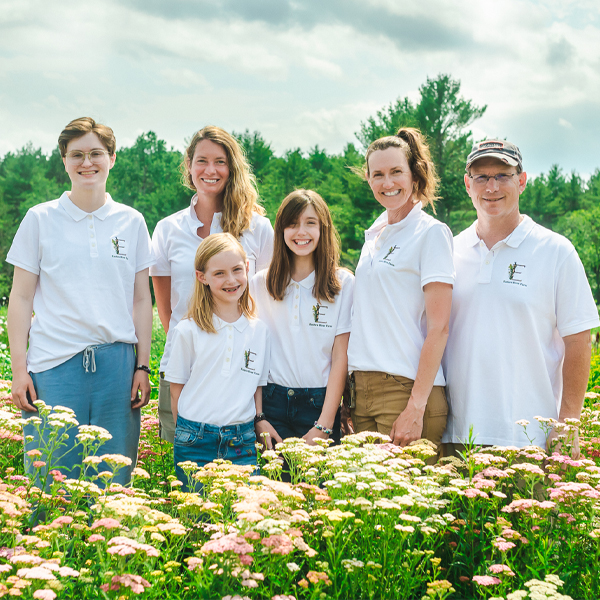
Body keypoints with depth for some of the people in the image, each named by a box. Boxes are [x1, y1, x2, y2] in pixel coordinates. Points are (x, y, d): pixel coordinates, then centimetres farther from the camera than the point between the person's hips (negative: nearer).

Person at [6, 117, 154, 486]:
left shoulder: (132, 222, 9)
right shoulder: (40, 219, 4)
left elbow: (142, 299, 11)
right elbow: (21, 298, 5)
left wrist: (143, 365, 5)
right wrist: (19, 368, -1)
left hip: (116, 364, 2)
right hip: (54, 363, -1)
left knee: (113, 481, 4)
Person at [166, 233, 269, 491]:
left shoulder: (259, 331, 6)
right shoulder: (188, 331, -2)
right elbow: (177, 390, 3)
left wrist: (260, 422, 3)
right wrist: (185, 435, 0)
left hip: (242, 442, 2)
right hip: (195, 443, -2)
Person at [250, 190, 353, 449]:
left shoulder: (344, 284, 1)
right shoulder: (260, 283, 6)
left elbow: (341, 358, -4)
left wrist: (323, 426, -10)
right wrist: (258, 418, -6)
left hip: (321, 405, -1)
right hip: (272, 405, 1)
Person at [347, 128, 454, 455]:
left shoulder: (431, 232, -6)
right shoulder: (373, 234, 15)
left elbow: (438, 328, -12)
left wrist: (416, 407, -18)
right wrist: (353, 388, 11)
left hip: (407, 388, -6)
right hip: (363, 388, 7)